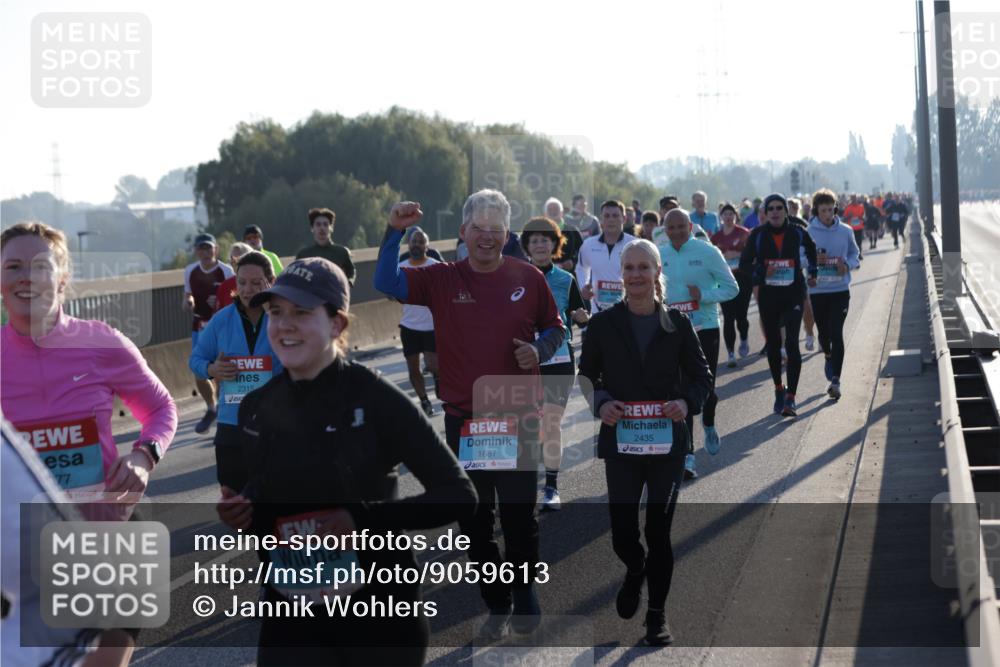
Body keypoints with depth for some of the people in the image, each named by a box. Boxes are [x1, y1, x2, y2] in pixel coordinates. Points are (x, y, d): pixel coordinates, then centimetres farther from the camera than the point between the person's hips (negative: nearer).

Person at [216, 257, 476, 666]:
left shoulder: (374, 398, -13)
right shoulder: (257, 408, 2)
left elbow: (458, 495, -14)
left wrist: (364, 519, -24)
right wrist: (240, 514, -5)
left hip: (380, 614, -3)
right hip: (292, 618, 4)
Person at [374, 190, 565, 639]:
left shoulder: (528, 278, 0)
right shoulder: (442, 280, 0)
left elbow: (554, 327, 11)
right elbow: (387, 283, -10)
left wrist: (539, 351, -9)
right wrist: (394, 233, -21)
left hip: (517, 417, -1)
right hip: (463, 419, 1)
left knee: (518, 513, 4)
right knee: (474, 519, 8)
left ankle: (524, 589, 29)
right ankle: (496, 605, 23)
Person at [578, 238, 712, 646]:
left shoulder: (677, 325, 0)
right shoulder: (603, 324, -1)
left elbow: (701, 377, 7)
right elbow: (586, 375, 8)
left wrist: (687, 402, -14)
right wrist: (601, 403, -12)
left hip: (667, 442, 0)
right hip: (620, 441, 0)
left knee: (659, 532, 4)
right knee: (622, 534, -1)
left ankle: (657, 613, 20)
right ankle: (635, 571, 35)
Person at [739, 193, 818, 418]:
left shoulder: (797, 233, -1)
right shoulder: (758, 235, -3)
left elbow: (812, 251, 20)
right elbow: (744, 263, 0)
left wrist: (812, 273, 18)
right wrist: (759, 272, -17)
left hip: (794, 294, -1)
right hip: (768, 295, 1)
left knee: (792, 343, -13)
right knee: (773, 344, 10)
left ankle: (790, 398, -15)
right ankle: (779, 389, 28)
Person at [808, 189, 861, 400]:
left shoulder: (845, 231, 2)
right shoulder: (808, 233, -4)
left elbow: (855, 254, 13)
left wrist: (847, 265, -8)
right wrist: (812, 260, -19)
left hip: (840, 290, -1)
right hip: (817, 290, 1)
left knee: (836, 333, -9)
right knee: (823, 332, 14)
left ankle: (835, 380, -10)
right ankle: (828, 357, 47)